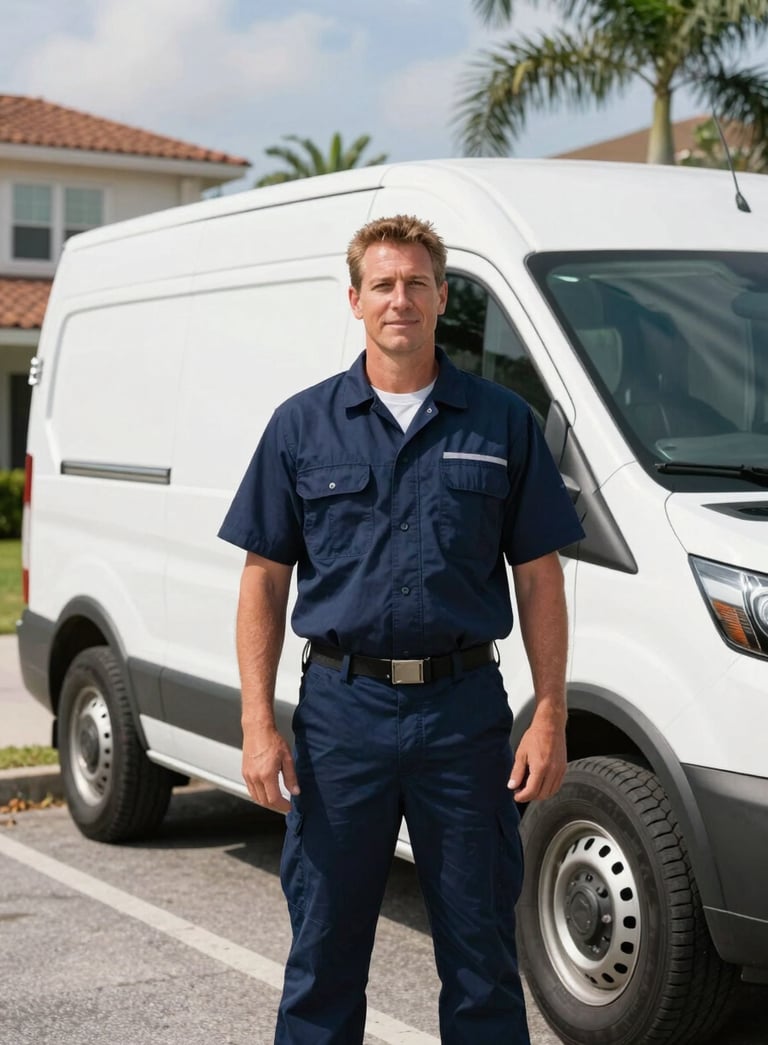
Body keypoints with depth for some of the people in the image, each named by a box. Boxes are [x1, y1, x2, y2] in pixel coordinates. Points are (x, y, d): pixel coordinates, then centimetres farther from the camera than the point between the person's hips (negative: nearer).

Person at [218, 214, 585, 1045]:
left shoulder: (502, 423, 4)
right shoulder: (303, 425, 5)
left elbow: (538, 578, 5)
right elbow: (264, 580, 4)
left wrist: (550, 717, -3)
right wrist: (258, 723, -4)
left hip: (465, 708, 0)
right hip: (341, 707, 0)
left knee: (482, 952, 8)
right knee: (323, 950, 8)